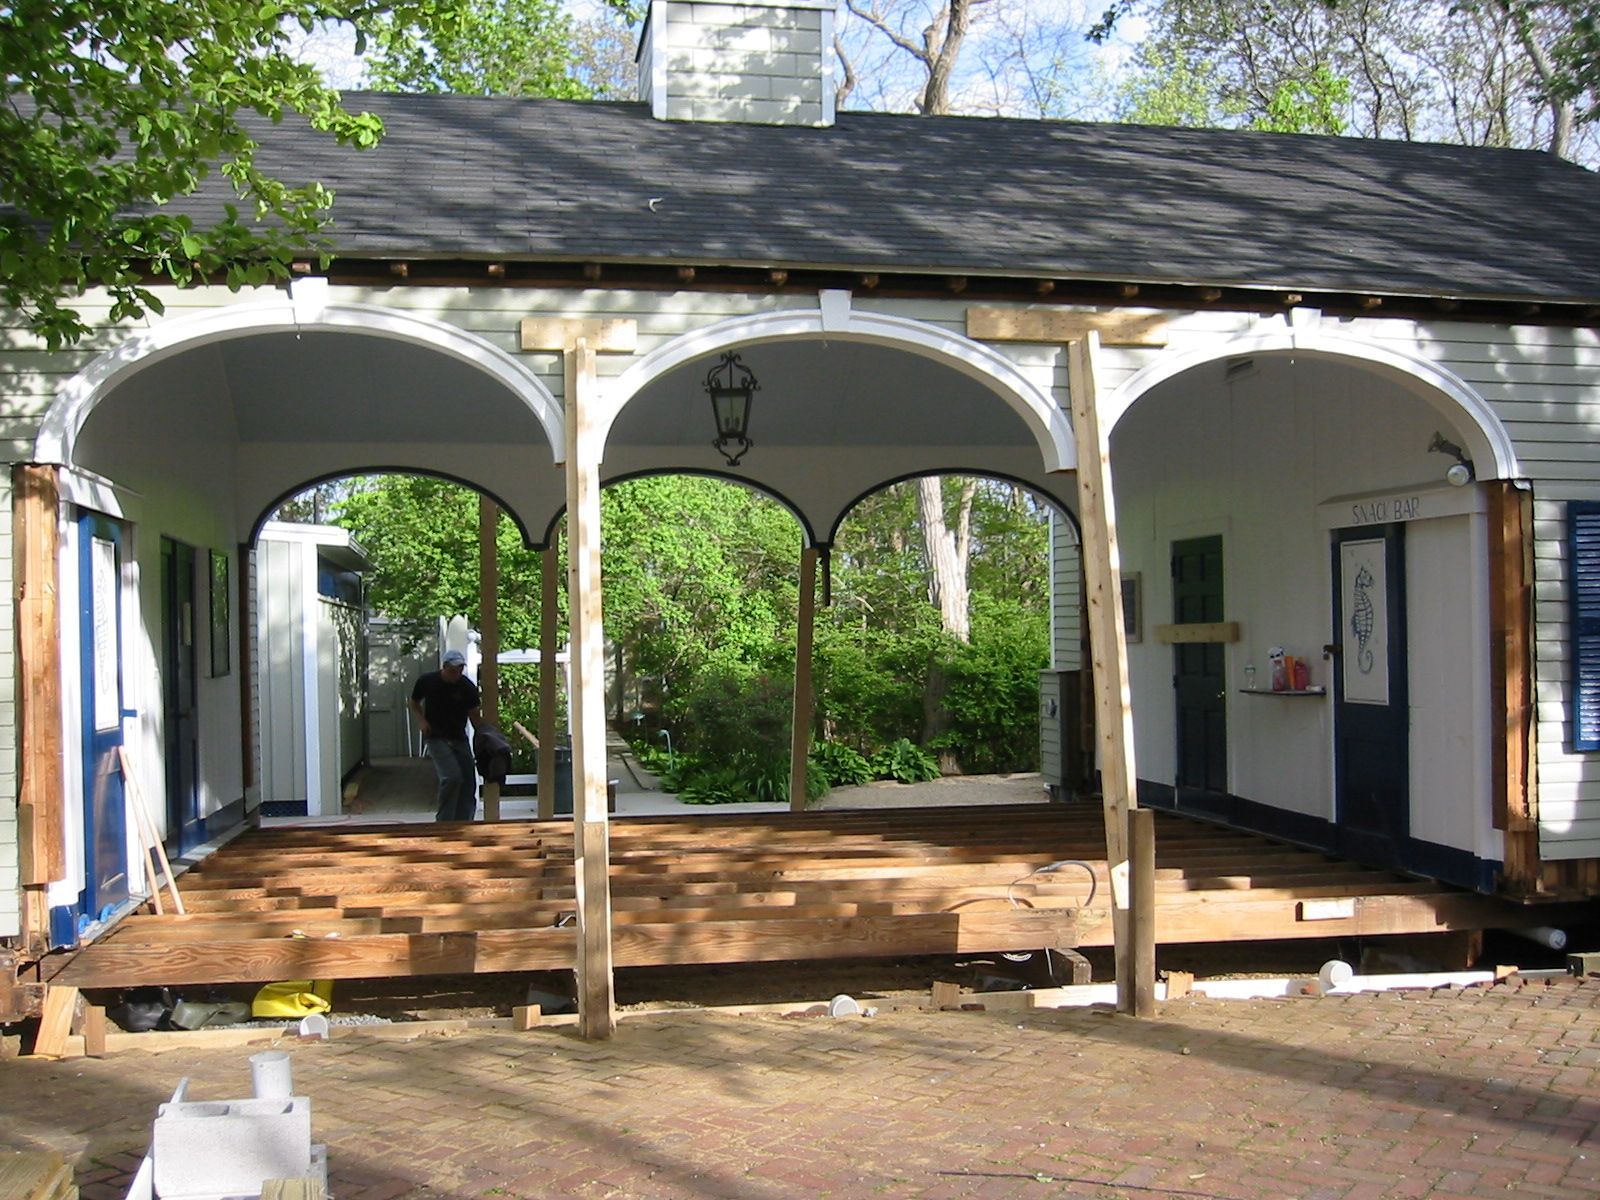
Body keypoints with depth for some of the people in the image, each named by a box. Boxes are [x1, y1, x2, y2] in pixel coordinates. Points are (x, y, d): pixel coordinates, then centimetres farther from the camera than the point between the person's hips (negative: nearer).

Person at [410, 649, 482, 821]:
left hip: (459, 738, 3)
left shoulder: (468, 687, -6)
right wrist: (421, 721, -8)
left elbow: (474, 715, -3)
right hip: (436, 738, -3)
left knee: (468, 782, -1)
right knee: (452, 777, -21)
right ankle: (444, 821, -7)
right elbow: (414, 703, 10)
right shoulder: (427, 681, -8)